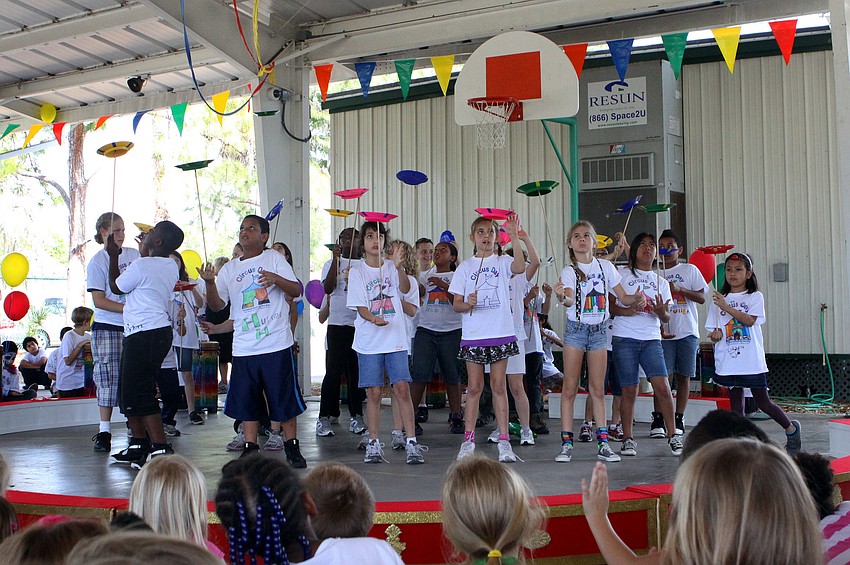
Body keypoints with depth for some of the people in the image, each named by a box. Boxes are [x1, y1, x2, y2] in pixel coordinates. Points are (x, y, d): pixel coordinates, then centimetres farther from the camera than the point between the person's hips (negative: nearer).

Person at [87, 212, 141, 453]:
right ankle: (104, 431, 4)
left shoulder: (133, 254, 10)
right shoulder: (97, 262, -2)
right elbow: (99, 300, -8)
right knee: (108, 378, -3)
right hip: (107, 328, -4)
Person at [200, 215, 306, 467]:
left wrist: (276, 278, -19)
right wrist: (210, 283, -11)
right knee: (246, 400, 7)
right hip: (243, 347, 3)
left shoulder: (274, 258, 5)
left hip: (276, 344, -3)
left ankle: (292, 447, 14)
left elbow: (297, 290, -1)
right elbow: (217, 304, 8)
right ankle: (250, 448, 17)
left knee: (285, 397, 2)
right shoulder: (229, 269, 14)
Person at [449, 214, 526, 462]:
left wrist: (515, 236, -24)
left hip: (501, 333, -1)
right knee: (474, 387, 4)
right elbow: (456, 304, 7)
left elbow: (520, 267, -20)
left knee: (498, 386, 3)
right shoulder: (465, 267, 9)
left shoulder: (503, 262, 5)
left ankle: (504, 441, 7)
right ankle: (468, 440, 11)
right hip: (473, 334, 1)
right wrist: (468, 304, -15)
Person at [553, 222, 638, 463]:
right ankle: (566, 443, 1)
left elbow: (623, 297, 6)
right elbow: (569, 300, -21)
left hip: (599, 330, 2)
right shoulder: (569, 271, -3)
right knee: (569, 388, -2)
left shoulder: (605, 266, 5)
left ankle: (603, 443, 6)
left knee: (597, 389, 4)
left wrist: (636, 298, -15)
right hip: (576, 329, -2)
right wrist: (562, 297, -43)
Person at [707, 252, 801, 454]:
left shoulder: (755, 297, 1)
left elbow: (749, 320, -15)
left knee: (763, 403, 4)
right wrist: (715, 335, -13)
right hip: (727, 361, 3)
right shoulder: (719, 299, 9)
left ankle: (791, 428, 28)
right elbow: (714, 331, 9)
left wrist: (726, 307, -22)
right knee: (735, 403, 5)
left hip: (751, 360, -3)